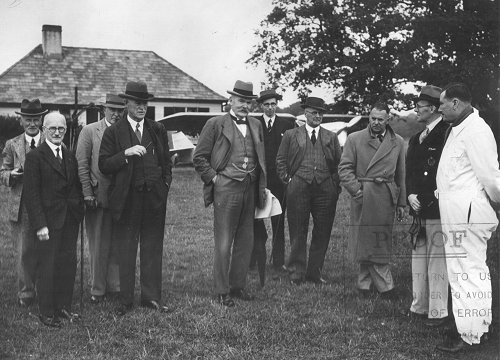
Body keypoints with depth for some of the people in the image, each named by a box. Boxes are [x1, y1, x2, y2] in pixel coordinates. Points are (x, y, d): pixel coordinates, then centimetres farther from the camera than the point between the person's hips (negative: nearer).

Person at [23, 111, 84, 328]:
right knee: (48, 267, 1)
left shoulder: (70, 156, 13)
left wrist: (79, 213, 5)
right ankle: (47, 312, 13)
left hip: (70, 221, 6)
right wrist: (40, 225, -16)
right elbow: (31, 194, -10)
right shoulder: (35, 157, -6)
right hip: (49, 221, -5)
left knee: (69, 264, 9)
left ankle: (64, 307, 21)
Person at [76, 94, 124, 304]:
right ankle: (97, 290, 15)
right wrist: (87, 194, -8)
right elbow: (82, 165, -1)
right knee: (98, 246, 4)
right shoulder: (89, 131, 3)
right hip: (97, 197, -2)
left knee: (118, 245, 6)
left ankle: (115, 286, 18)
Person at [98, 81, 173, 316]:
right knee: (126, 251, 3)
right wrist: (126, 153, -17)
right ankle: (125, 301, 13)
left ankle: (152, 298, 16)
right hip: (126, 200, -2)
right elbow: (104, 166, -5)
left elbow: (166, 162, 19)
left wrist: (164, 186, 9)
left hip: (154, 199, 3)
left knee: (153, 249, 7)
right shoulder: (114, 132, 1)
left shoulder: (158, 130, 11)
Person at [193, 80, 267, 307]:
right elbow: (199, 158, -1)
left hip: (250, 189, 6)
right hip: (226, 188, -5)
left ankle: (238, 286, 23)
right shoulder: (216, 124, -1)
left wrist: (262, 187, 11)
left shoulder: (256, 125, 14)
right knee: (224, 243, -1)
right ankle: (222, 292, 8)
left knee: (245, 242, 11)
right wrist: (213, 178, -8)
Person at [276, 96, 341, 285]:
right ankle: (297, 273, 10)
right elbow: (280, 160, 11)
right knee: (298, 232, 1)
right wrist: (287, 179, 0)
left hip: (325, 188, 2)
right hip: (299, 186, -2)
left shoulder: (331, 137, 15)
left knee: (323, 232, 3)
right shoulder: (291, 135, 10)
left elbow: (339, 163, 13)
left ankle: (314, 272, 15)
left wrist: (336, 185, 4)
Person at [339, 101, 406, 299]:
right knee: (369, 243, -3)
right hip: (364, 198, -2)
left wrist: (401, 202, 12)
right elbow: (345, 168, 1)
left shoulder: (397, 142, 13)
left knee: (380, 242, 4)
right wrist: (356, 190, -12)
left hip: (386, 198, 2)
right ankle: (386, 287, 5)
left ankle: (364, 284, 17)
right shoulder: (354, 139, 4)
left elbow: (400, 175, 15)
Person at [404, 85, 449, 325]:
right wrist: (411, 195, -1)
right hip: (419, 209, 8)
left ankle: (438, 312, 6)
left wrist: (426, 200, -14)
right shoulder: (416, 138, 16)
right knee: (418, 257, 14)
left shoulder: (446, 133, -11)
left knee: (437, 259, -2)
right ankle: (420, 307, 24)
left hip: (436, 208, -8)